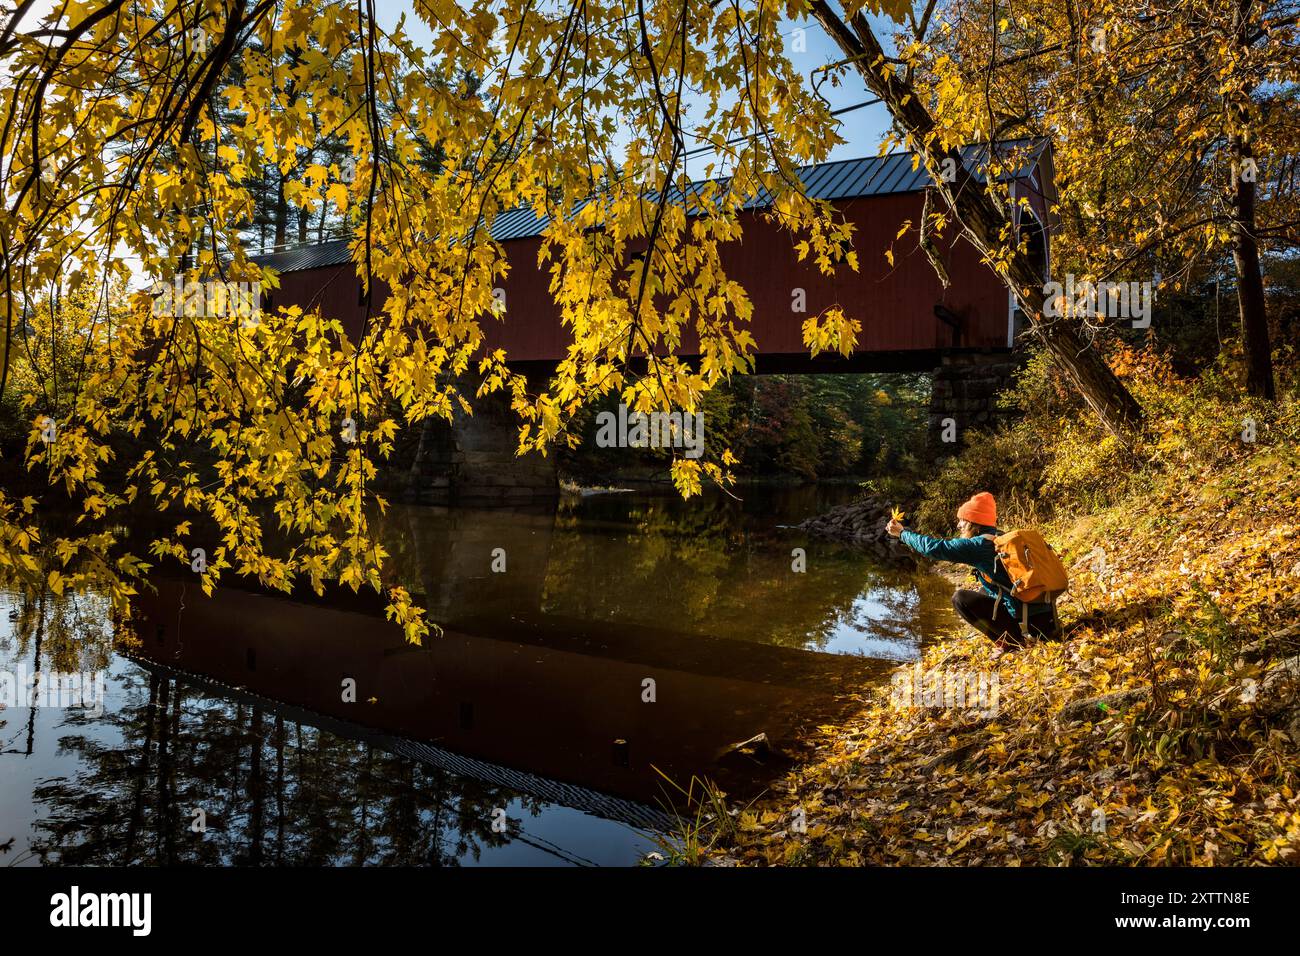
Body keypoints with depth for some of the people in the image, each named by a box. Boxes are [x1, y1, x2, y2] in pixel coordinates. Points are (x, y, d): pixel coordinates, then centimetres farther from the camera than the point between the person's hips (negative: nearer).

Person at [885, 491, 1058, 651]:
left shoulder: (979, 545, -12)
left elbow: (935, 548, -7)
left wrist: (902, 533, 5)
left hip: (1024, 612, -9)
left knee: (960, 599, -3)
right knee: (982, 594, 28)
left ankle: (1010, 639, -5)